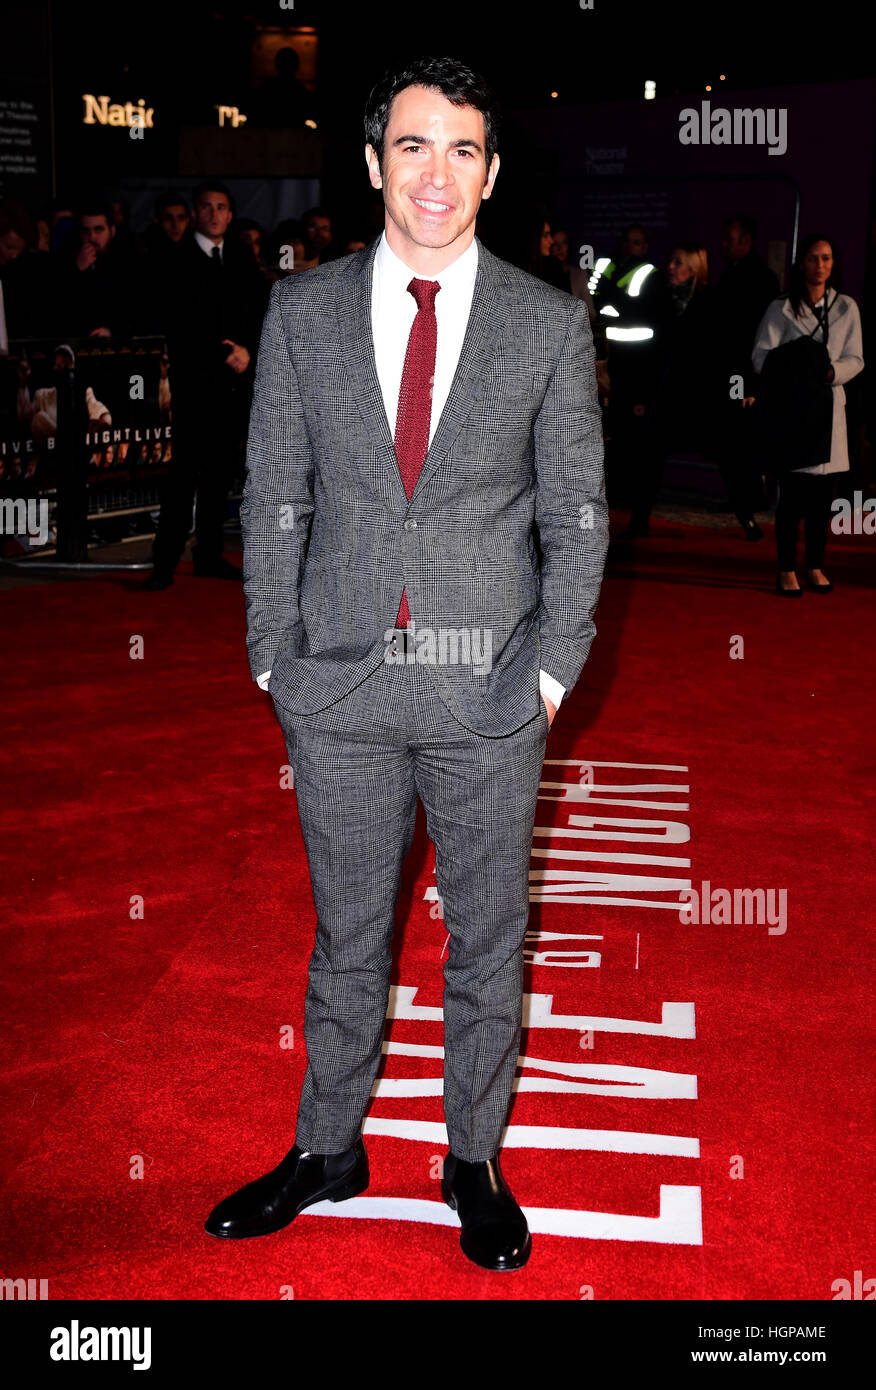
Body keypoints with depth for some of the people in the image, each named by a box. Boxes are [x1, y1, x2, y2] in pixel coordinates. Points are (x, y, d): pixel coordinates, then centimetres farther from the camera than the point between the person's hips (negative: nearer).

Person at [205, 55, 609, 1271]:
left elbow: (577, 514, 2)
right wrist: (275, 658, 1)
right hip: (342, 683, 1)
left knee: (489, 938, 12)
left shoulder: (551, 324, -1)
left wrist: (553, 669, -4)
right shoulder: (303, 313, 2)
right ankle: (328, 1151, 35)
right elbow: (274, 499, 5)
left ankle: (473, 1159, 33)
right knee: (347, 936, 15)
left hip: (490, 689, 0)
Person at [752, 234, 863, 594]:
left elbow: (855, 359, 6)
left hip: (828, 406, 3)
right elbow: (761, 354, -6)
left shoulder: (846, 308, 8)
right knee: (792, 493, -5)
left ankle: (815, 567, 16)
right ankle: (786, 570, 3)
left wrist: (831, 371, -14)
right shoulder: (782, 308, 1)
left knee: (823, 493, 4)